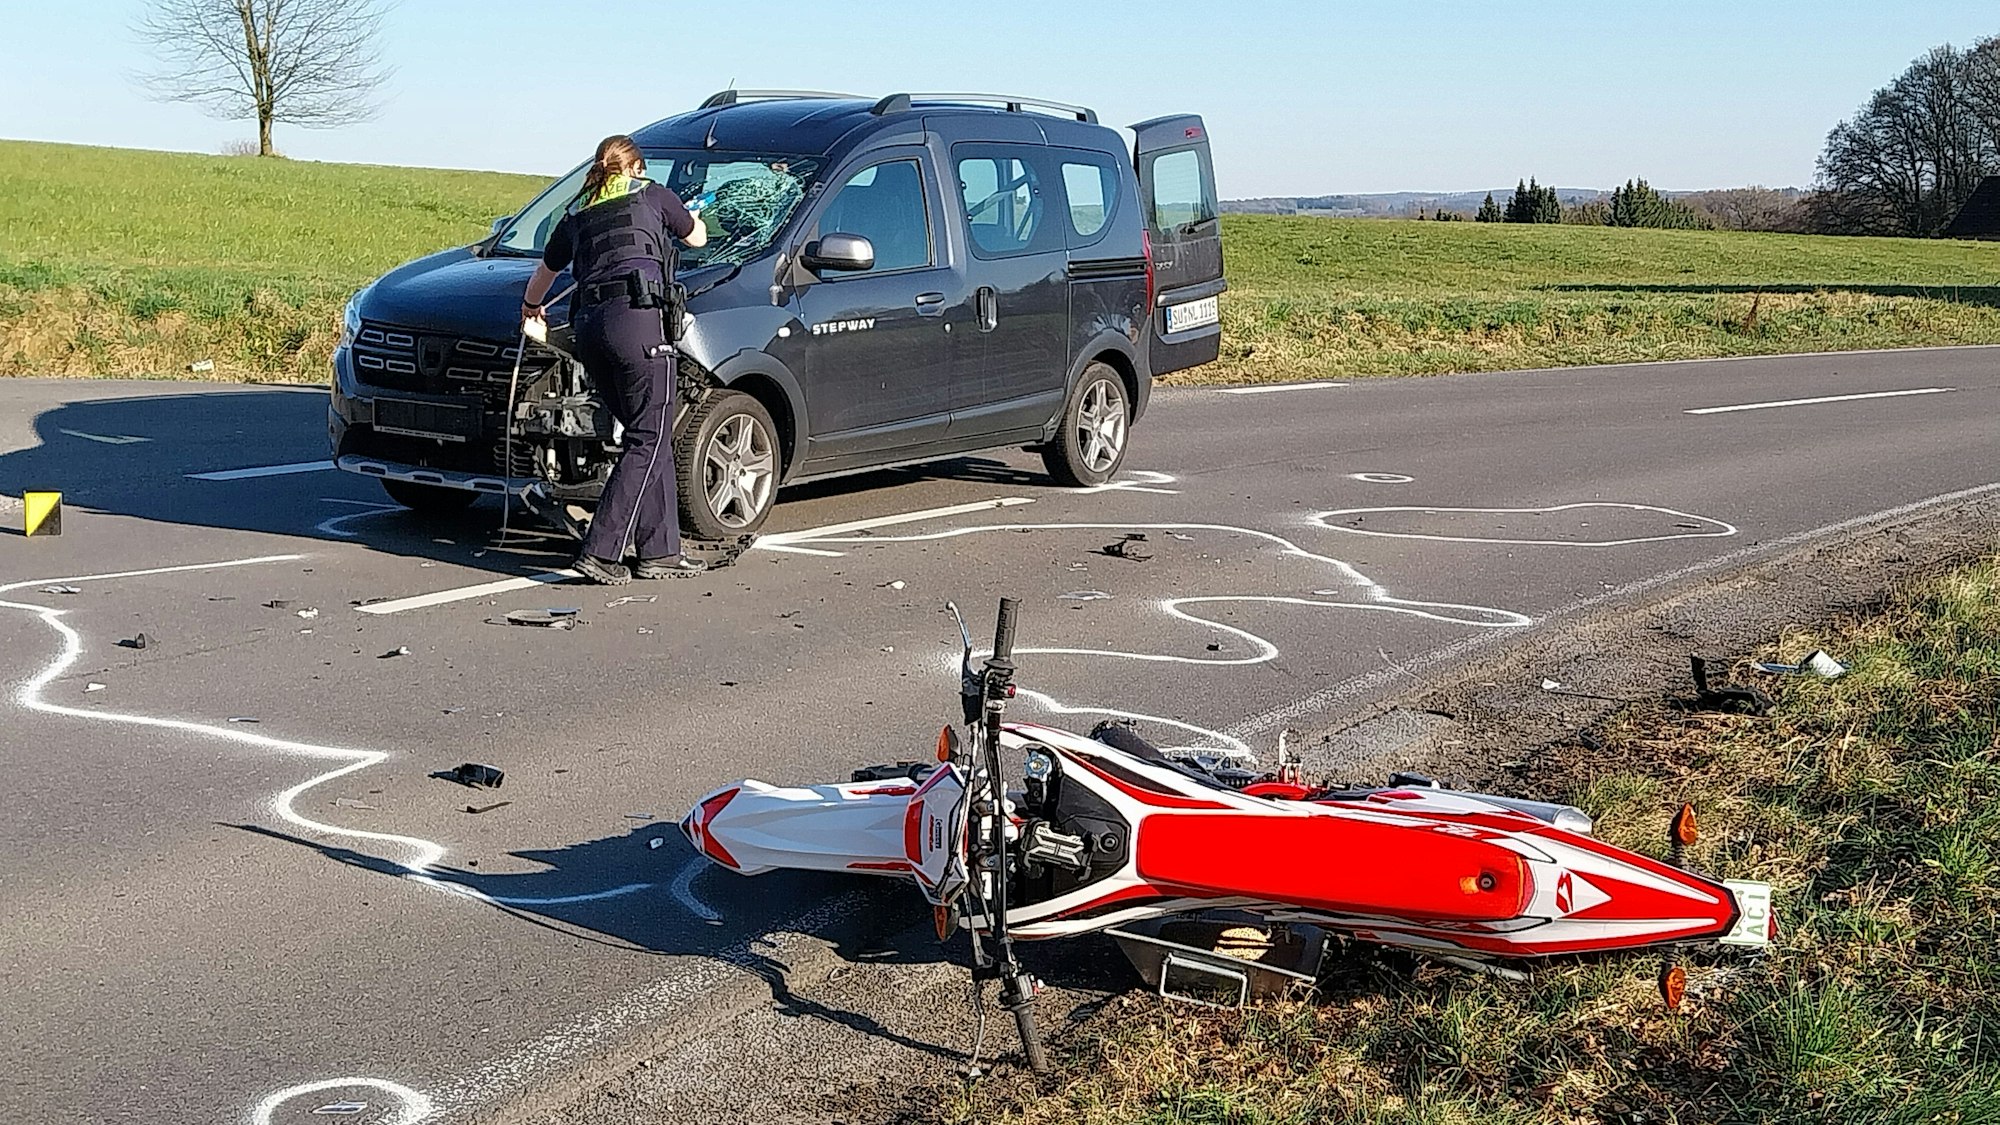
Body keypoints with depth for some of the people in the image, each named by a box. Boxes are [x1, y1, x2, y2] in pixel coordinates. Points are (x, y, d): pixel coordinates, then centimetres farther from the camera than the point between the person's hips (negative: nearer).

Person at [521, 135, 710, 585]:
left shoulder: (576, 214, 24)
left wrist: (531, 305, 63)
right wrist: (689, 213, 52)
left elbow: (545, 270, 42)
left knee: (650, 438, 11)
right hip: (637, 319, -6)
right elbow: (696, 237, 28)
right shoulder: (652, 195, 12)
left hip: (588, 325, 6)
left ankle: (660, 551, 10)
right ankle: (600, 551, -13)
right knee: (648, 441, -4)